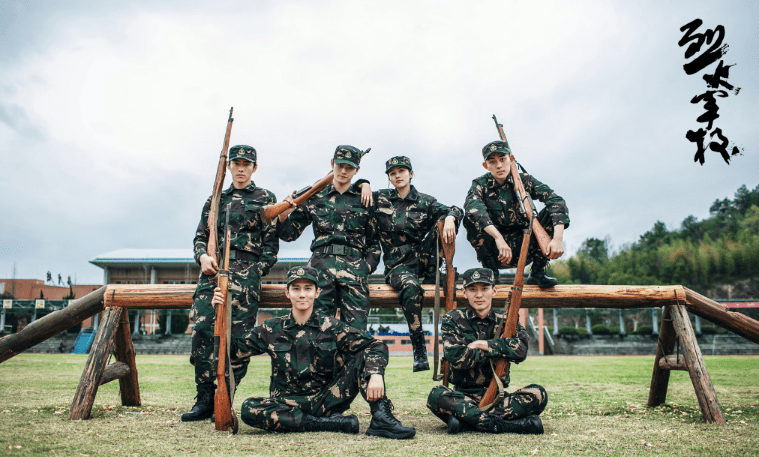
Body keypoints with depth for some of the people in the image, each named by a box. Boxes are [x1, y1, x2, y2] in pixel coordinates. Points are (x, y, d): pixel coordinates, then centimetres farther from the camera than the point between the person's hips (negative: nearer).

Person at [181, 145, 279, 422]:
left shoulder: (265, 199, 11)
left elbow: (271, 245, 6)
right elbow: (200, 237, 21)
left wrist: (254, 275, -6)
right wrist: (203, 257, -1)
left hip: (246, 273, -3)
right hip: (213, 271, 3)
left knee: (238, 337, -9)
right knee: (201, 330, -10)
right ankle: (204, 400, -1)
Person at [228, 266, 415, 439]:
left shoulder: (330, 327, 0)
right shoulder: (272, 329, 4)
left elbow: (376, 346, -6)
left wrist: (376, 374, -25)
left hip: (327, 401, 0)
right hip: (289, 403, 1)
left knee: (364, 356, -13)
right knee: (249, 408, -30)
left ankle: (381, 419, -24)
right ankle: (333, 423, -27)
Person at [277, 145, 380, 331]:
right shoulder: (315, 198, 16)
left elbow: (374, 241, 17)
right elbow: (290, 234, 17)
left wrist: (367, 266, 2)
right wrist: (284, 216, -4)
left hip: (354, 265, 0)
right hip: (322, 263, 0)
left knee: (355, 328, -11)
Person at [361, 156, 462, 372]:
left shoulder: (424, 201, 6)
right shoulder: (380, 198, 7)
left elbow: (455, 211, -8)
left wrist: (450, 217, -32)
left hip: (421, 257, 2)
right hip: (397, 264, -2)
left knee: (444, 221, -20)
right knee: (410, 287, -37)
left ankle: (434, 272, -12)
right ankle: (419, 350, -28)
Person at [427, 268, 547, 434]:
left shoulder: (505, 321, 9)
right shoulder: (453, 319, 4)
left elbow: (521, 350, -12)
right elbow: (456, 357, -13)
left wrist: (483, 344, -13)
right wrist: (497, 350, -8)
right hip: (464, 395, -2)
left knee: (538, 394, -23)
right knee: (437, 395, -32)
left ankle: (466, 422, -27)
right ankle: (509, 425, -30)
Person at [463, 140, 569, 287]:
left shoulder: (525, 180, -3)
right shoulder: (480, 184, -8)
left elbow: (556, 201, -17)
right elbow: (472, 206, -32)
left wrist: (558, 238, -34)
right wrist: (498, 238, -46)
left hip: (523, 248, 2)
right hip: (494, 249, -1)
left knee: (551, 213, -17)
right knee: (471, 220, -26)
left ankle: (537, 272, -9)